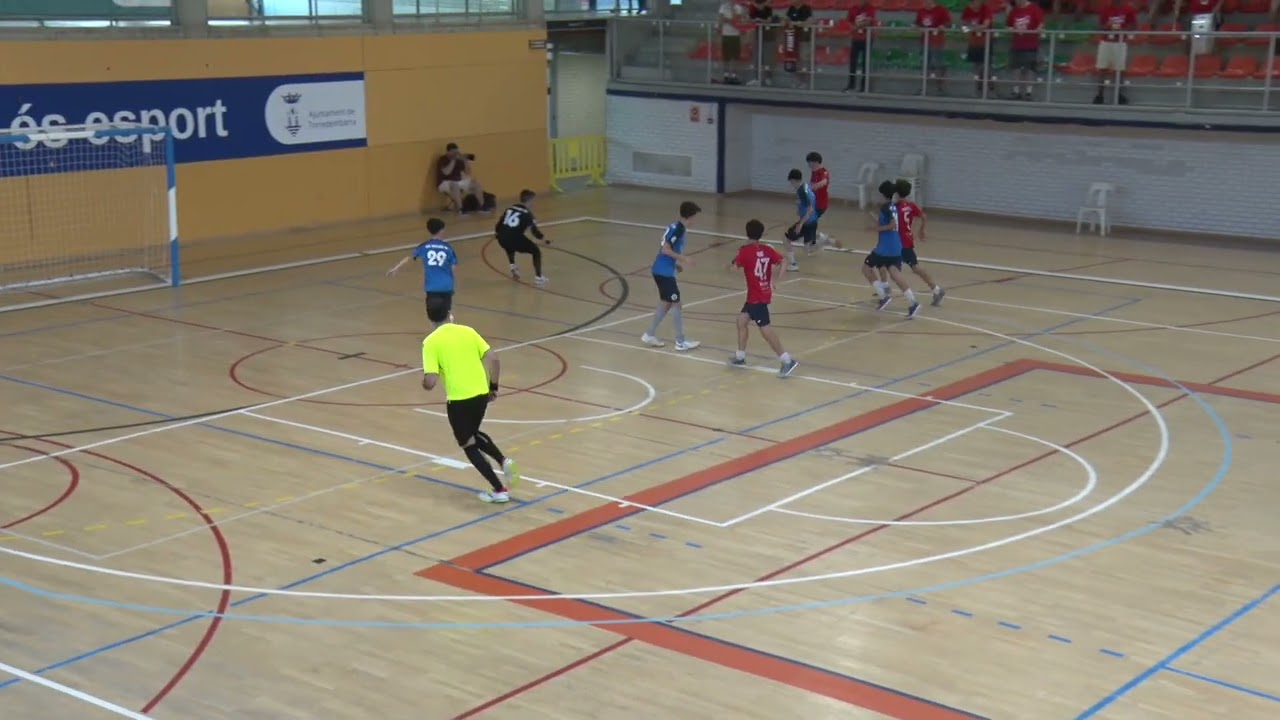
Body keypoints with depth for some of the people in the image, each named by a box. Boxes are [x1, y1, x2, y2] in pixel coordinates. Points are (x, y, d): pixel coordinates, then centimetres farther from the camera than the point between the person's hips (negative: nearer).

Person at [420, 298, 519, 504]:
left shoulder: (431, 342, -7)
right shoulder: (467, 331, 6)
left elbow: (430, 382, -13)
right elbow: (493, 358, 3)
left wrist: (425, 383, 10)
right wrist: (493, 386, 14)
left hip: (458, 399, -5)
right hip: (481, 393, 5)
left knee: (469, 445, 13)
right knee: (473, 434, 31)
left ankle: (499, 490, 10)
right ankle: (504, 461, 12)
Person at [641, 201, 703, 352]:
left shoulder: (676, 226, 11)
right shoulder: (678, 229, -17)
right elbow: (665, 249, -24)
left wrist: (676, 263, 20)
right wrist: (683, 258, -22)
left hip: (662, 271, 10)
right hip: (664, 272, -10)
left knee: (666, 303, 19)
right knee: (675, 304, -2)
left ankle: (650, 335, 26)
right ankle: (681, 342, 5)